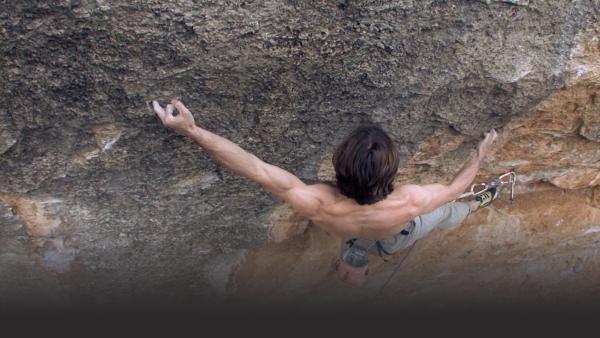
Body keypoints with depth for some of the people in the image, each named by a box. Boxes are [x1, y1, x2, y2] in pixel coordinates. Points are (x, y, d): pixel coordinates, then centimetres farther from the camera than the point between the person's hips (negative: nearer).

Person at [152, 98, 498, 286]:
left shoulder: (317, 205, -51)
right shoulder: (408, 202, -49)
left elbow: (255, 168, -50)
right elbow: (453, 187, -27)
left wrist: (191, 129, -47)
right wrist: (480, 155, -7)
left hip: (361, 240, -1)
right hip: (400, 237, 2)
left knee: (351, 274, 37)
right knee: (447, 210, 35)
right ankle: (474, 207, 71)